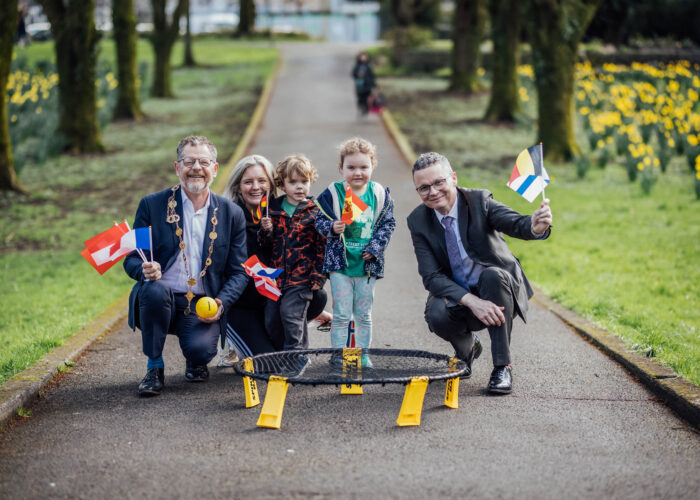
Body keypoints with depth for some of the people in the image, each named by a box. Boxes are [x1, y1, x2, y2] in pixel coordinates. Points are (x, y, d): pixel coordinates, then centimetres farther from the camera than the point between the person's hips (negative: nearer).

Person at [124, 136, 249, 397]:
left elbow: (238, 272, 7)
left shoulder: (232, 213, 6)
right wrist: (145, 270, -23)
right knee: (155, 290, -35)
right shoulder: (152, 205, 2)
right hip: (159, 300, 0)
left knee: (200, 348, -29)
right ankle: (154, 368, -11)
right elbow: (131, 258, 2)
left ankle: (195, 362, 14)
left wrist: (221, 303, -13)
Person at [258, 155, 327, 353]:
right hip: (276, 276, 5)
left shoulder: (315, 212, -4)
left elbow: (322, 247, -4)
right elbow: (266, 244, 13)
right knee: (272, 320, 7)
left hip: (302, 278, -5)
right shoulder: (273, 209, 8)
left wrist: (319, 276, -9)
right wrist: (266, 230, -9)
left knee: (290, 314, -15)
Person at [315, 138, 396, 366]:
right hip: (340, 262, -2)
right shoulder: (332, 194, -5)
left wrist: (375, 247, -7)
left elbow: (388, 223, 4)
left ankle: (363, 354, 22)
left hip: (367, 264, 2)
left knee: (363, 314, 11)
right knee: (341, 314, 0)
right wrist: (332, 228, -23)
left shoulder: (380, 194, 1)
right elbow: (320, 220, -1)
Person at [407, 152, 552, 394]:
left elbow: (515, 223, -32)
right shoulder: (417, 221, -7)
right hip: (457, 296, 2)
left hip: (500, 288, -1)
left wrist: (536, 226, -58)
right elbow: (431, 276, -14)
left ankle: (502, 368, -24)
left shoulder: (479, 200, -14)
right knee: (436, 316, -32)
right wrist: (472, 302, -31)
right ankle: (466, 347, 7)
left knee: (492, 275, -35)